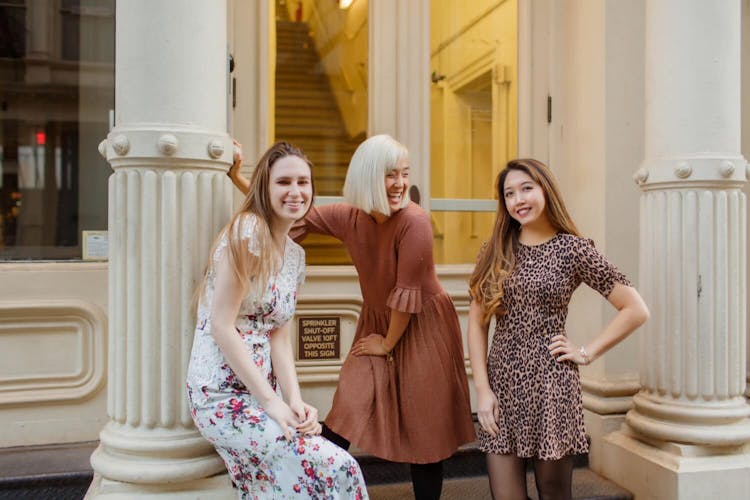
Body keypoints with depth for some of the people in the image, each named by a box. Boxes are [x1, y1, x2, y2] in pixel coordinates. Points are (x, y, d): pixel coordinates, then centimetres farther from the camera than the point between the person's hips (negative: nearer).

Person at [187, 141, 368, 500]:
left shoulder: (296, 254, 10)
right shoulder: (248, 231, -15)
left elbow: (279, 336, 6)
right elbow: (221, 326, -19)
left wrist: (294, 399, -9)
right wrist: (271, 401, -17)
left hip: (262, 391, 8)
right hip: (223, 395, -8)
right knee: (336, 468, -14)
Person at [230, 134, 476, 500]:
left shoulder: (413, 222, -25)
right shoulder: (348, 217, -9)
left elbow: (407, 293, -20)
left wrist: (388, 344, -9)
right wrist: (237, 177, -2)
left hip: (422, 327, -4)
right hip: (377, 322, 5)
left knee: (424, 427, 5)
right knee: (346, 414, 0)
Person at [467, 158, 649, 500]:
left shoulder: (573, 249, -3)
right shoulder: (494, 251, 5)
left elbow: (636, 310, -2)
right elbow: (477, 322, 4)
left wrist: (586, 353, -5)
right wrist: (482, 388, -4)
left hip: (551, 385, -2)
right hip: (501, 385, 3)